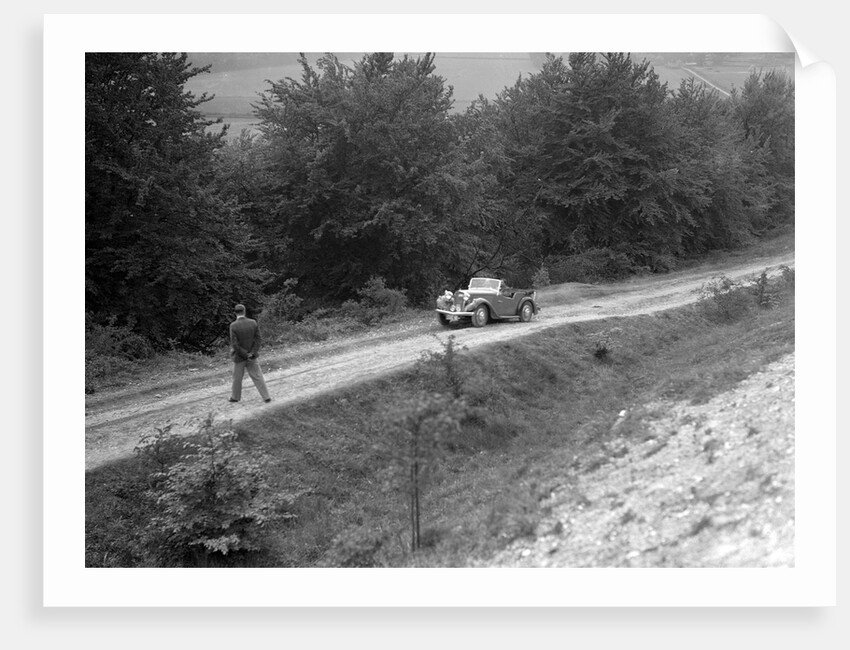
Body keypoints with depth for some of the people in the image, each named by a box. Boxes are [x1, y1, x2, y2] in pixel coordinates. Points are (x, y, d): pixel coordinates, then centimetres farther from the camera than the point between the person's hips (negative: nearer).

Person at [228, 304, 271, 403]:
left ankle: (235, 397, 30)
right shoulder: (253, 322, -8)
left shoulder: (233, 326, -18)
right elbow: (258, 339, -8)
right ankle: (266, 397, 5)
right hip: (252, 356, 3)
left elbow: (234, 344, -20)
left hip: (239, 357, -3)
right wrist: (252, 353, -10)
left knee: (237, 377, 14)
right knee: (257, 376, 8)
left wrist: (245, 354, -12)